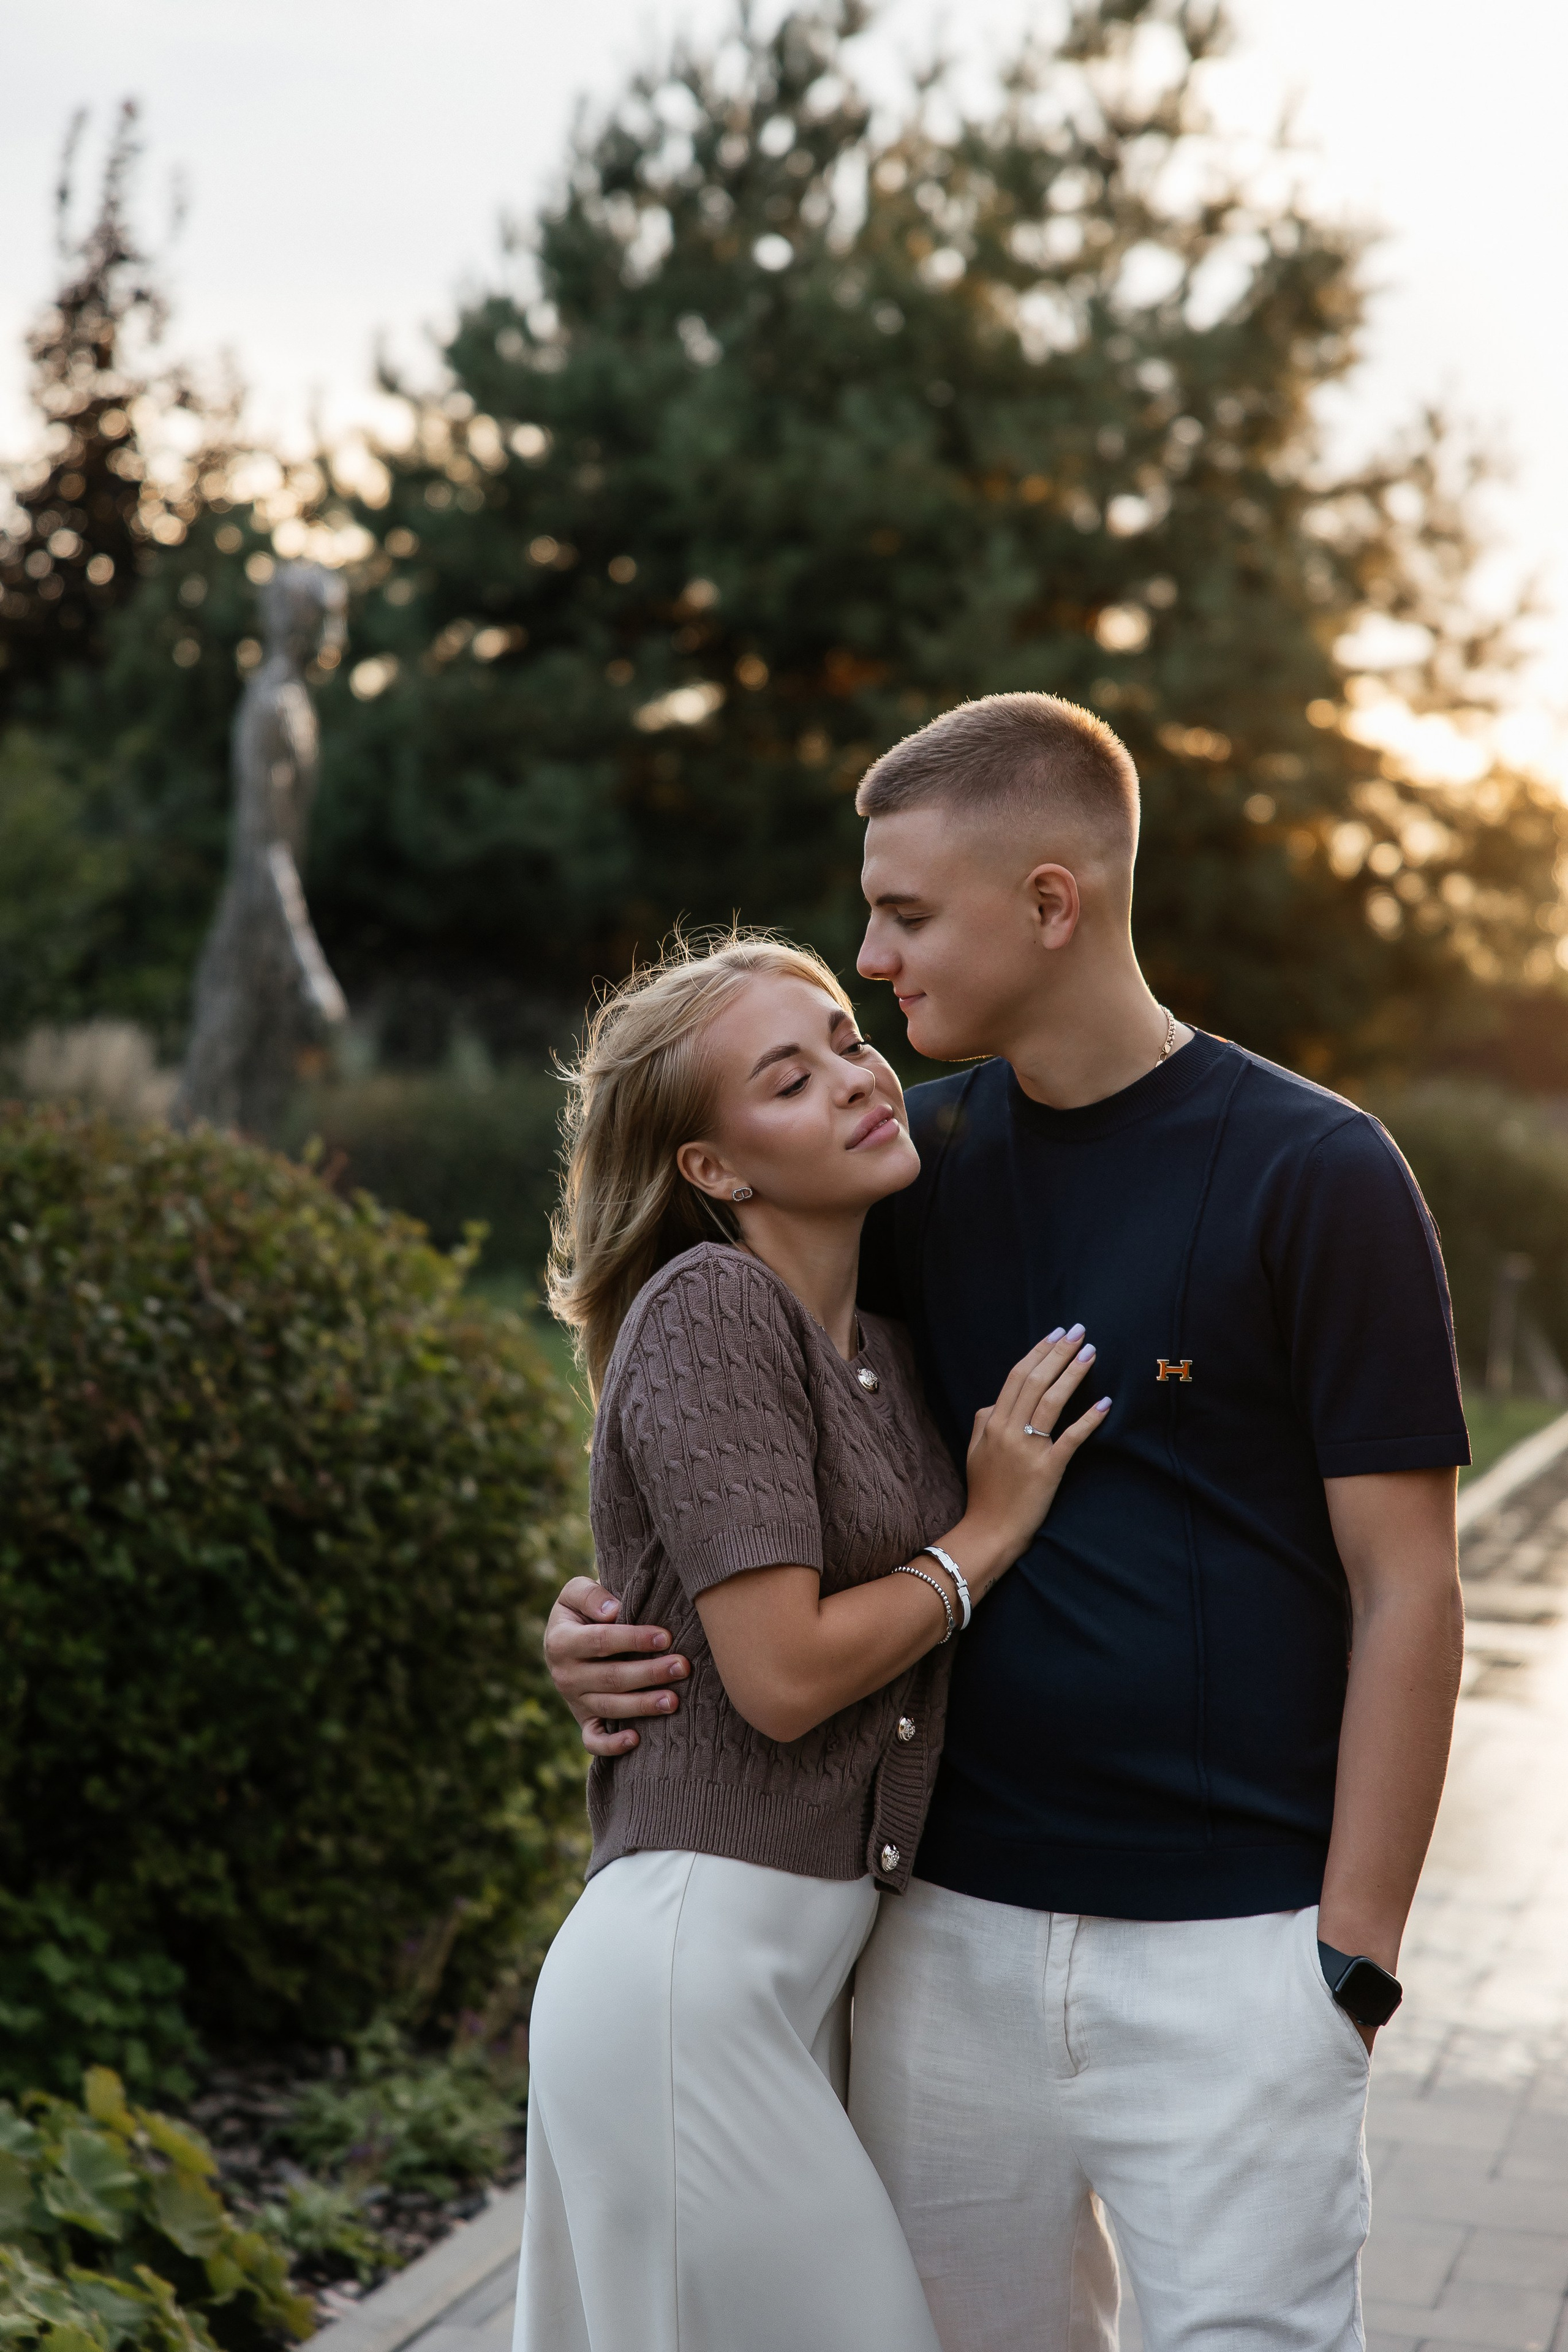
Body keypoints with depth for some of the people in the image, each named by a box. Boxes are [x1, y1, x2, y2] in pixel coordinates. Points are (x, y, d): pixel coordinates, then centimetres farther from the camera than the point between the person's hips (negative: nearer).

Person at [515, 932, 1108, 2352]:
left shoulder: (883, 1352, 12)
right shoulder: (710, 1309, -13)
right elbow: (781, 1674, -18)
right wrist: (995, 1527, -8)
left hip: (805, 1968, 8)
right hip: (690, 1978, -8)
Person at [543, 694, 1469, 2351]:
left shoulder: (1314, 1175, -7)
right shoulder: (919, 1161, 7)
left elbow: (1405, 1592, -7)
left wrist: (1354, 1965, -10)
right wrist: (608, 1620, -2)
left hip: (1228, 1950, -4)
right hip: (949, 1932, 5)